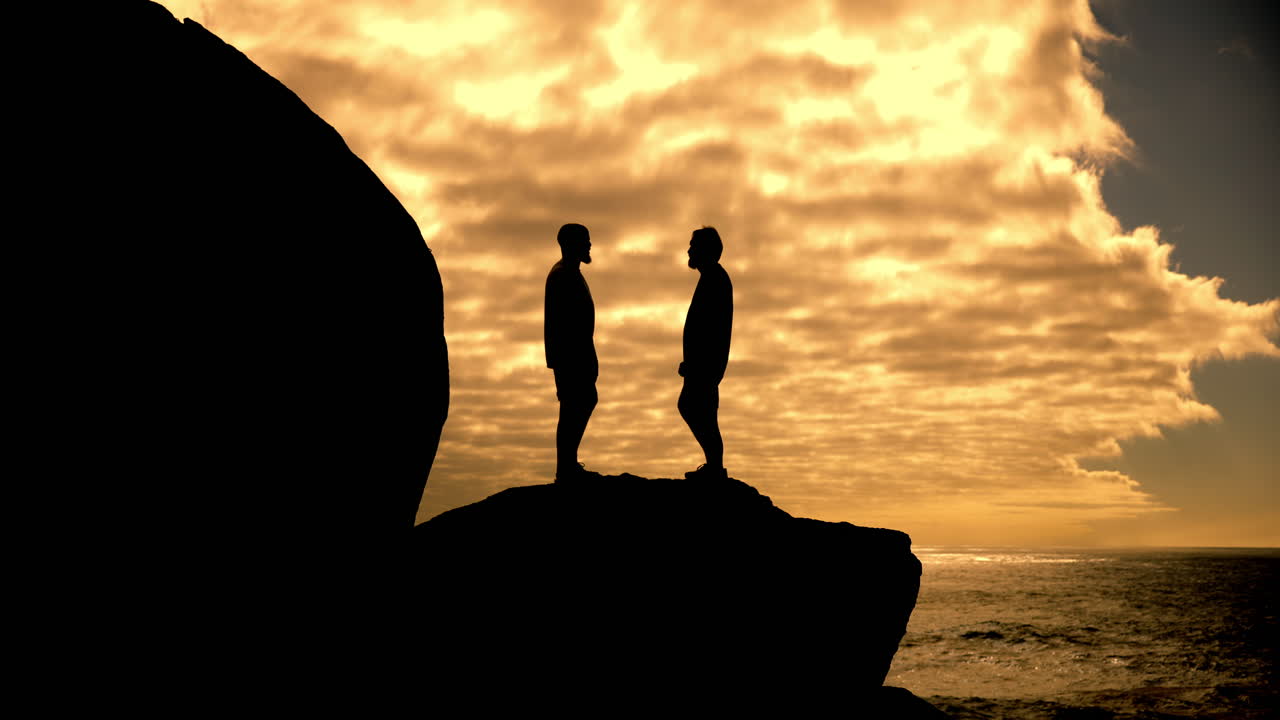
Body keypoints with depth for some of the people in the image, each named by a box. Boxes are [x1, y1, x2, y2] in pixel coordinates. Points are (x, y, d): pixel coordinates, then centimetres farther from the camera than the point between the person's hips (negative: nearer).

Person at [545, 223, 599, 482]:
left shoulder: (571, 273, 17)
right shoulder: (562, 276, -16)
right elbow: (560, 320, -23)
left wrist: (588, 357, 22)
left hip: (578, 352, 11)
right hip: (568, 354, -11)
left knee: (587, 400, 17)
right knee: (572, 407, -6)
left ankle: (569, 464, 23)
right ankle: (565, 470, 0)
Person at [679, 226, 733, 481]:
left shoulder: (714, 280, -15)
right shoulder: (715, 278, 17)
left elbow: (707, 325, -22)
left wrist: (692, 363, -21)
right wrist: (690, 361, 21)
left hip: (705, 360, -11)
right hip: (706, 360, 11)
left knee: (700, 412, -5)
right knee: (687, 406, 14)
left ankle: (715, 467, 1)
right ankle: (714, 465, 18)